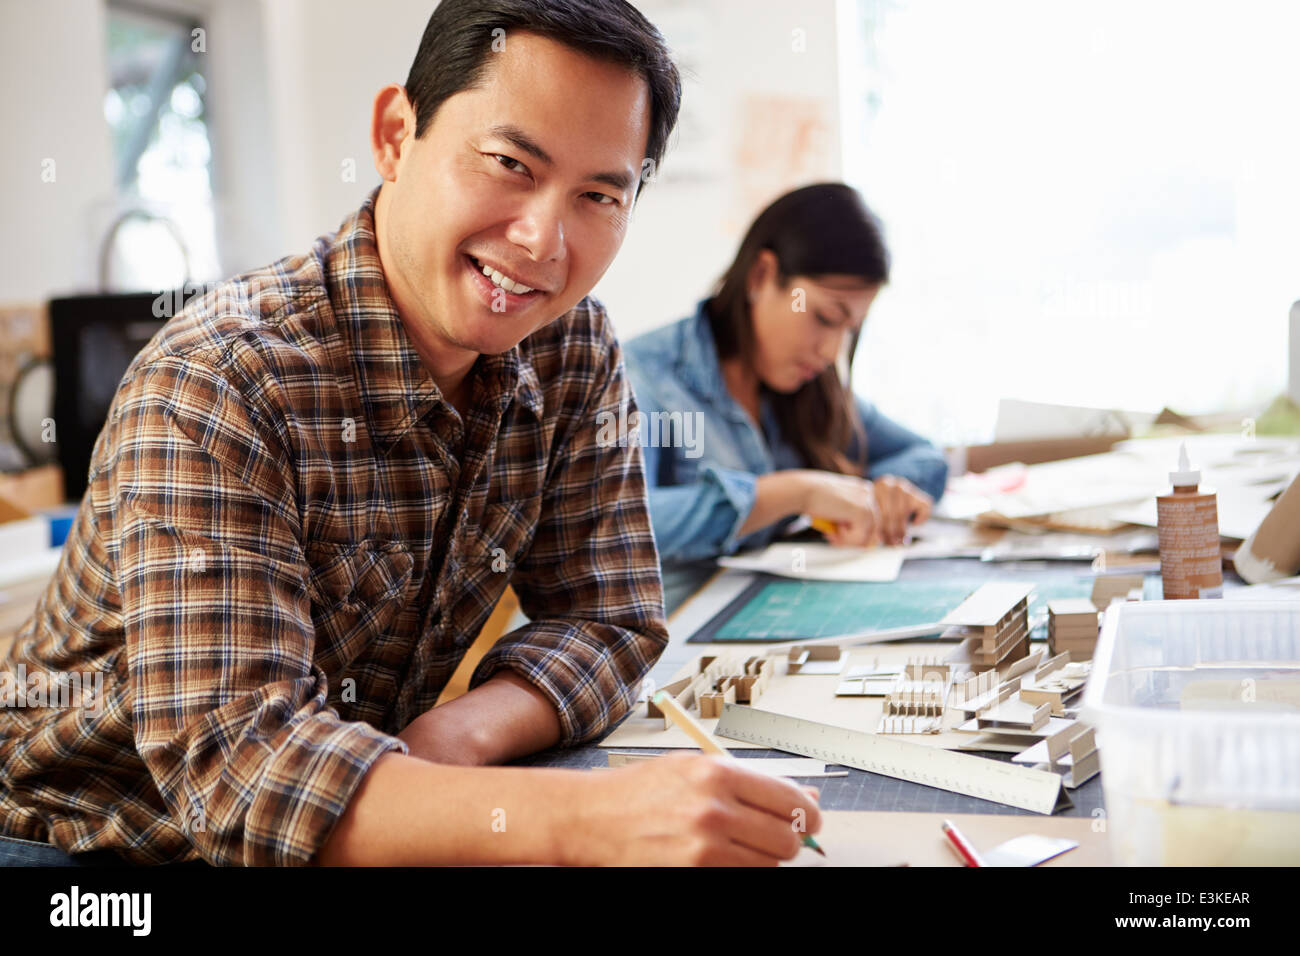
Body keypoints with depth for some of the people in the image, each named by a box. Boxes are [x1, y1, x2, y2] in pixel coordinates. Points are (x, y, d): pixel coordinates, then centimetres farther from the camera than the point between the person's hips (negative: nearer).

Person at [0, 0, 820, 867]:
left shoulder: (576, 351, -5)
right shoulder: (211, 385, -24)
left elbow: (609, 619, -3)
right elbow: (232, 765, -32)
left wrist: (458, 735, -23)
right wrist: (583, 820, -45)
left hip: (336, 839, 6)